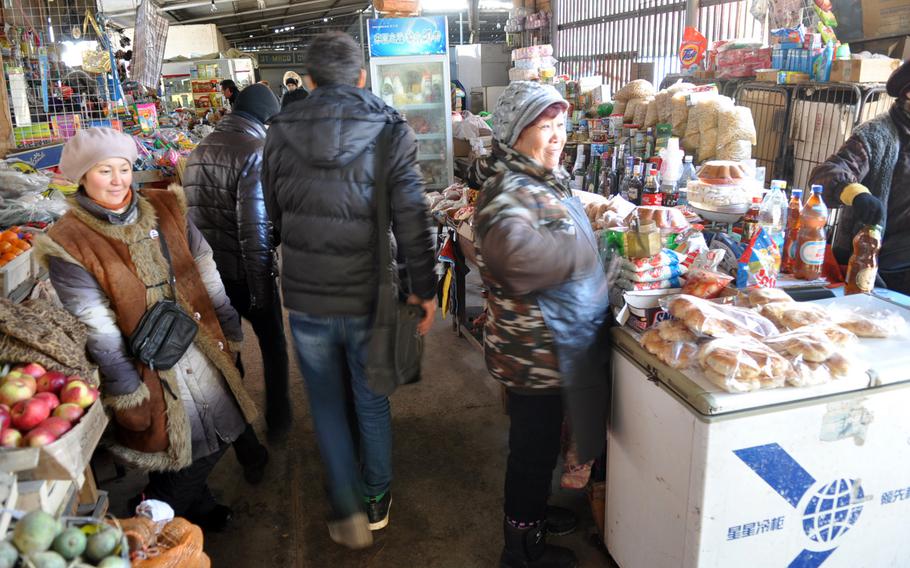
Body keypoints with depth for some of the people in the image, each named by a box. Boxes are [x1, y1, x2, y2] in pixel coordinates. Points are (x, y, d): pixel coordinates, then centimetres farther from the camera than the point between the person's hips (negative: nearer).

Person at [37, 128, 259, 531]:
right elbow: (100, 333, -14)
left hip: (203, 347, 5)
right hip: (150, 367, -5)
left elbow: (206, 274, 5)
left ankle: (195, 502, 48)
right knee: (180, 460, 8)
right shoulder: (69, 246, -14)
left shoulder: (165, 208, -1)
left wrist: (229, 329, 7)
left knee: (219, 436, 18)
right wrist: (129, 395, -12)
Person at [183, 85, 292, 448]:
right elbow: (254, 226, -20)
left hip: (207, 270, 6)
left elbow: (193, 212, 11)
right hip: (246, 271, -6)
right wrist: (261, 287, -16)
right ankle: (277, 421, 29)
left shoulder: (200, 150, 8)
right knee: (273, 345, 15)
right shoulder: (256, 150, -14)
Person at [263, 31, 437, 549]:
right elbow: (412, 218, -11)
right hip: (368, 295, 0)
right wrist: (425, 289, -4)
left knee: (327, 403, 19)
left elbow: (272, 213, 9)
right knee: (372, 400, 18)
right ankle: (376, 501, 36)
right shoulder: (391, 129, -7)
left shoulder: (280, 132, 0)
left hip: (305, 297, 1)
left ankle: (349, 512, 22)